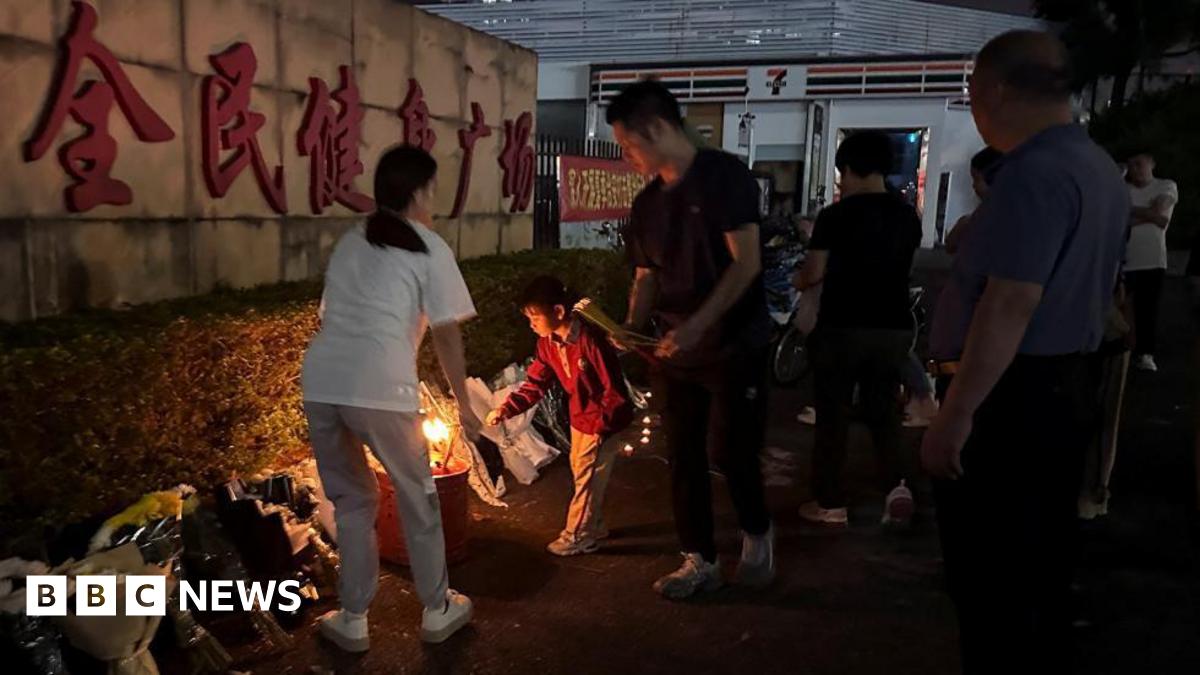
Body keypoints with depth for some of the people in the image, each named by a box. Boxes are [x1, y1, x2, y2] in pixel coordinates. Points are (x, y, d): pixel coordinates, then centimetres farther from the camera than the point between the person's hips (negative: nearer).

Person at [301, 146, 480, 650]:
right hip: (379, 387, -5)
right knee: (417, 497, 15)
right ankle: (437, 611, 29)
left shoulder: (349, 241, 24)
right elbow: (446, 333, 3)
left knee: (351, 499, 20)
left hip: (321, 382, 5)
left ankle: (352, 620, 27)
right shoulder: (429, 248, 7)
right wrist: (463, 404, 12)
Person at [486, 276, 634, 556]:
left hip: (605, 420, -8)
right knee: (583, 474, 19)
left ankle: (577, 536, 18)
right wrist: (506, 409, -13)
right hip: (580, 418, 8)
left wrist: (601, 427, -21)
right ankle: (594, 527, 37)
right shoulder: (548, 343, -5)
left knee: (587, 477, 2)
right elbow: (535, 384, -1)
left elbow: (614, 388, -25)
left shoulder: (590, 340, -30)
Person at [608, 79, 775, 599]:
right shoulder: (647, 203, 8)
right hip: (675, 352, 6)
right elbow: (646, 277, 12)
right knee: (684, 457, 7)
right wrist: (633, 328, -6)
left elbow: (747, 263, -17)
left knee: (729, 451, -1)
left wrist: (697, 325, -25)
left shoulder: (724, 176, -11)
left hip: (734, 345, -6)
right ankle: (699, 561, 21)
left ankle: (757, 533, 28)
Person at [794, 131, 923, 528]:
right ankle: (899, 484, 0)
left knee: (833, 415, 6)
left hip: (843, 328, -4)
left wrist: (799, 281, 12)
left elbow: (814, 274, -9)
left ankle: (831, 503, 13)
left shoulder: (836, 216, -11)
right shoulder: (908, 216, 5)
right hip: (894, 328, 5)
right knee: (883, 411, 17)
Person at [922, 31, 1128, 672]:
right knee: (1041, 563, 21)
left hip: (1010, 397, -10)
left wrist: (955, 413, -25)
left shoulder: (1034, 171, -19)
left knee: (990, 577, 2)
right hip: (1067, 389, 10)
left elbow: (1010, 305, -27)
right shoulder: (1102, 171, 13)